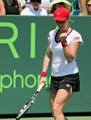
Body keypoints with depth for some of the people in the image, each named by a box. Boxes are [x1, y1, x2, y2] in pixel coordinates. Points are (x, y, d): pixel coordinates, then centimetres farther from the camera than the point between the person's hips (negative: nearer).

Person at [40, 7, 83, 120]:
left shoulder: (75, 36, -10)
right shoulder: (52, 34, 8)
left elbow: (70, 58, -17)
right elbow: (48, 55, 15)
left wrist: (64, 41, -26)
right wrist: (43, 74, 7)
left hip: (69, 77, -7)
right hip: (54, 77, 7)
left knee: (56, 109, -19)